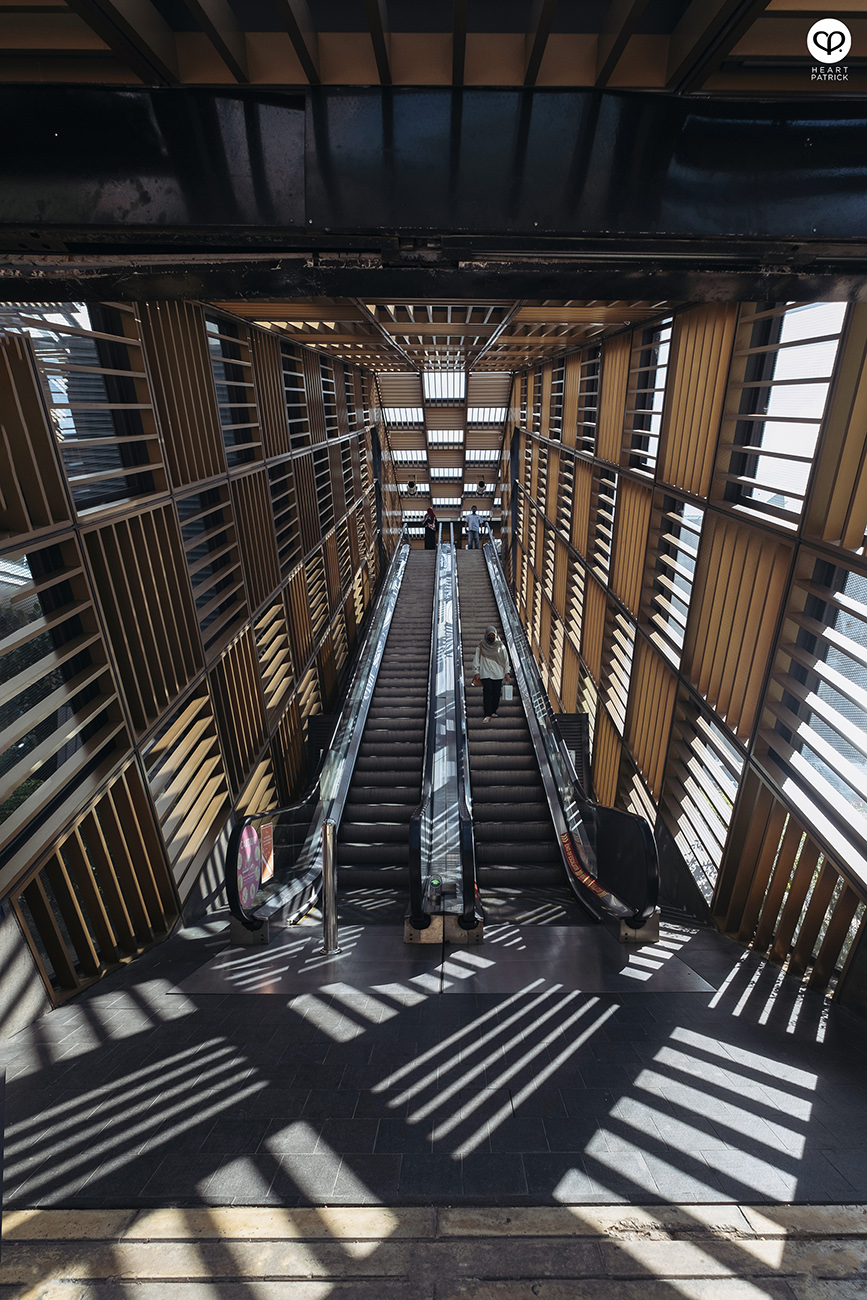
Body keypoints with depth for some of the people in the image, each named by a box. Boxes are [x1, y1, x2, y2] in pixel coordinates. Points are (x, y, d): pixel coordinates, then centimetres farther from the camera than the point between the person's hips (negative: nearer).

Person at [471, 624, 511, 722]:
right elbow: (476, 659, 5)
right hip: (485, 673, -2)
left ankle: (494, 711, 18)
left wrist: (506, 673, 6)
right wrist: (477, 672, -1)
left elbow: (506, 660, 9)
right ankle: (487, 715, -12)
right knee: (487, 693, -11)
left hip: (498, 674, 2)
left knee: (496, 693, 2)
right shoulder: (481, 646, 3)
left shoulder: (500, 646, 6)